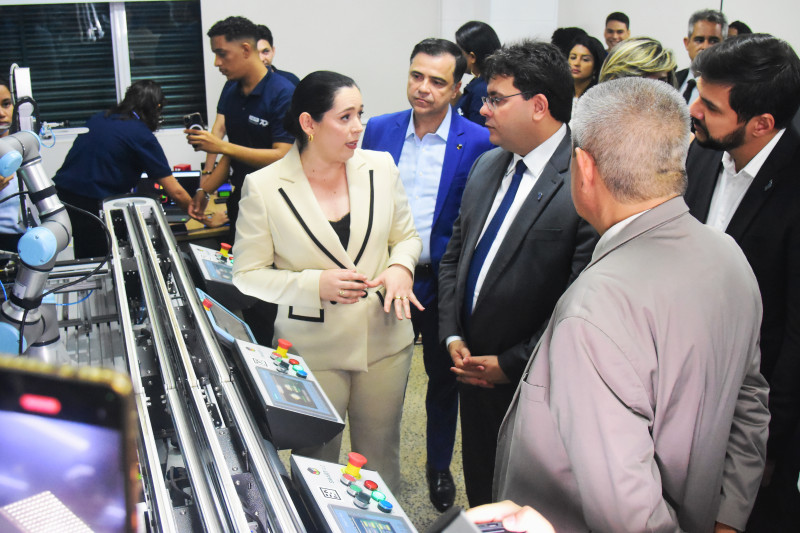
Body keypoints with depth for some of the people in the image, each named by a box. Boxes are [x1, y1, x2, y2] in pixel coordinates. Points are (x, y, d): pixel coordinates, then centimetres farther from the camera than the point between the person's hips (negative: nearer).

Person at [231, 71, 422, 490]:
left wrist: (401, 267, -11)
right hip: (312, 350, -3)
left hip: (385, 341, 3)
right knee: (318, 461, 13)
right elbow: (248, 275, -7)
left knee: (381, 456, 18)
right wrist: (316, 285, -21)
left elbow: (406, 235, 12)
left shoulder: (380, 167, -1)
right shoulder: (263, 187, -12)